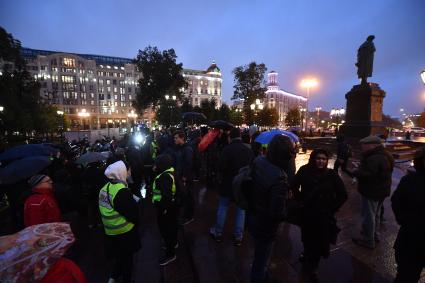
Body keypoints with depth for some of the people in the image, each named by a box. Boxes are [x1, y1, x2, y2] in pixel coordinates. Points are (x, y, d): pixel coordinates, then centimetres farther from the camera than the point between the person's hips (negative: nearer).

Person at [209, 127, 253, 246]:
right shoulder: (249, 149, -3)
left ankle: (218, 233, 28)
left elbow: (221, 167, -20)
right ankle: (238, 236, 24)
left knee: (222, 208, 14)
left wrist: (226, 173, 1)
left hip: (228, 184, -3)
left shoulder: (227, 149, -18)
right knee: (240, 210, 15)